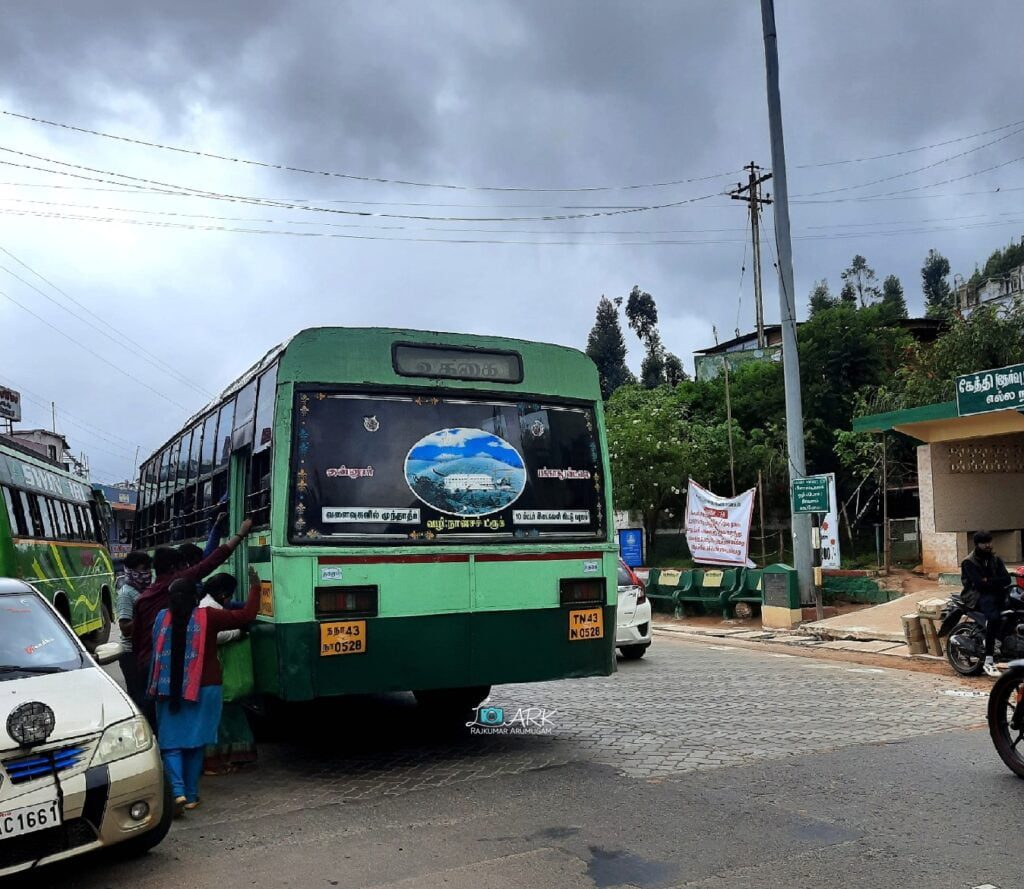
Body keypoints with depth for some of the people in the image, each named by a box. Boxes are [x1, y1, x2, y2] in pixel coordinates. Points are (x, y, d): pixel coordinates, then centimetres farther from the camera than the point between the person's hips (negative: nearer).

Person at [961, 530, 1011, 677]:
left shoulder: (995, 560, 15)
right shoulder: (969, 563, -4)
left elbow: (1006, 579, 1)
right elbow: (979, 584, -16)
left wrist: (989, 581, -12)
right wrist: (997, 583, -8)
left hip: (995, 594, 7)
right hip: (977, 597, -7)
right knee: (994, 617, -34)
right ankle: (988, 661, -35)